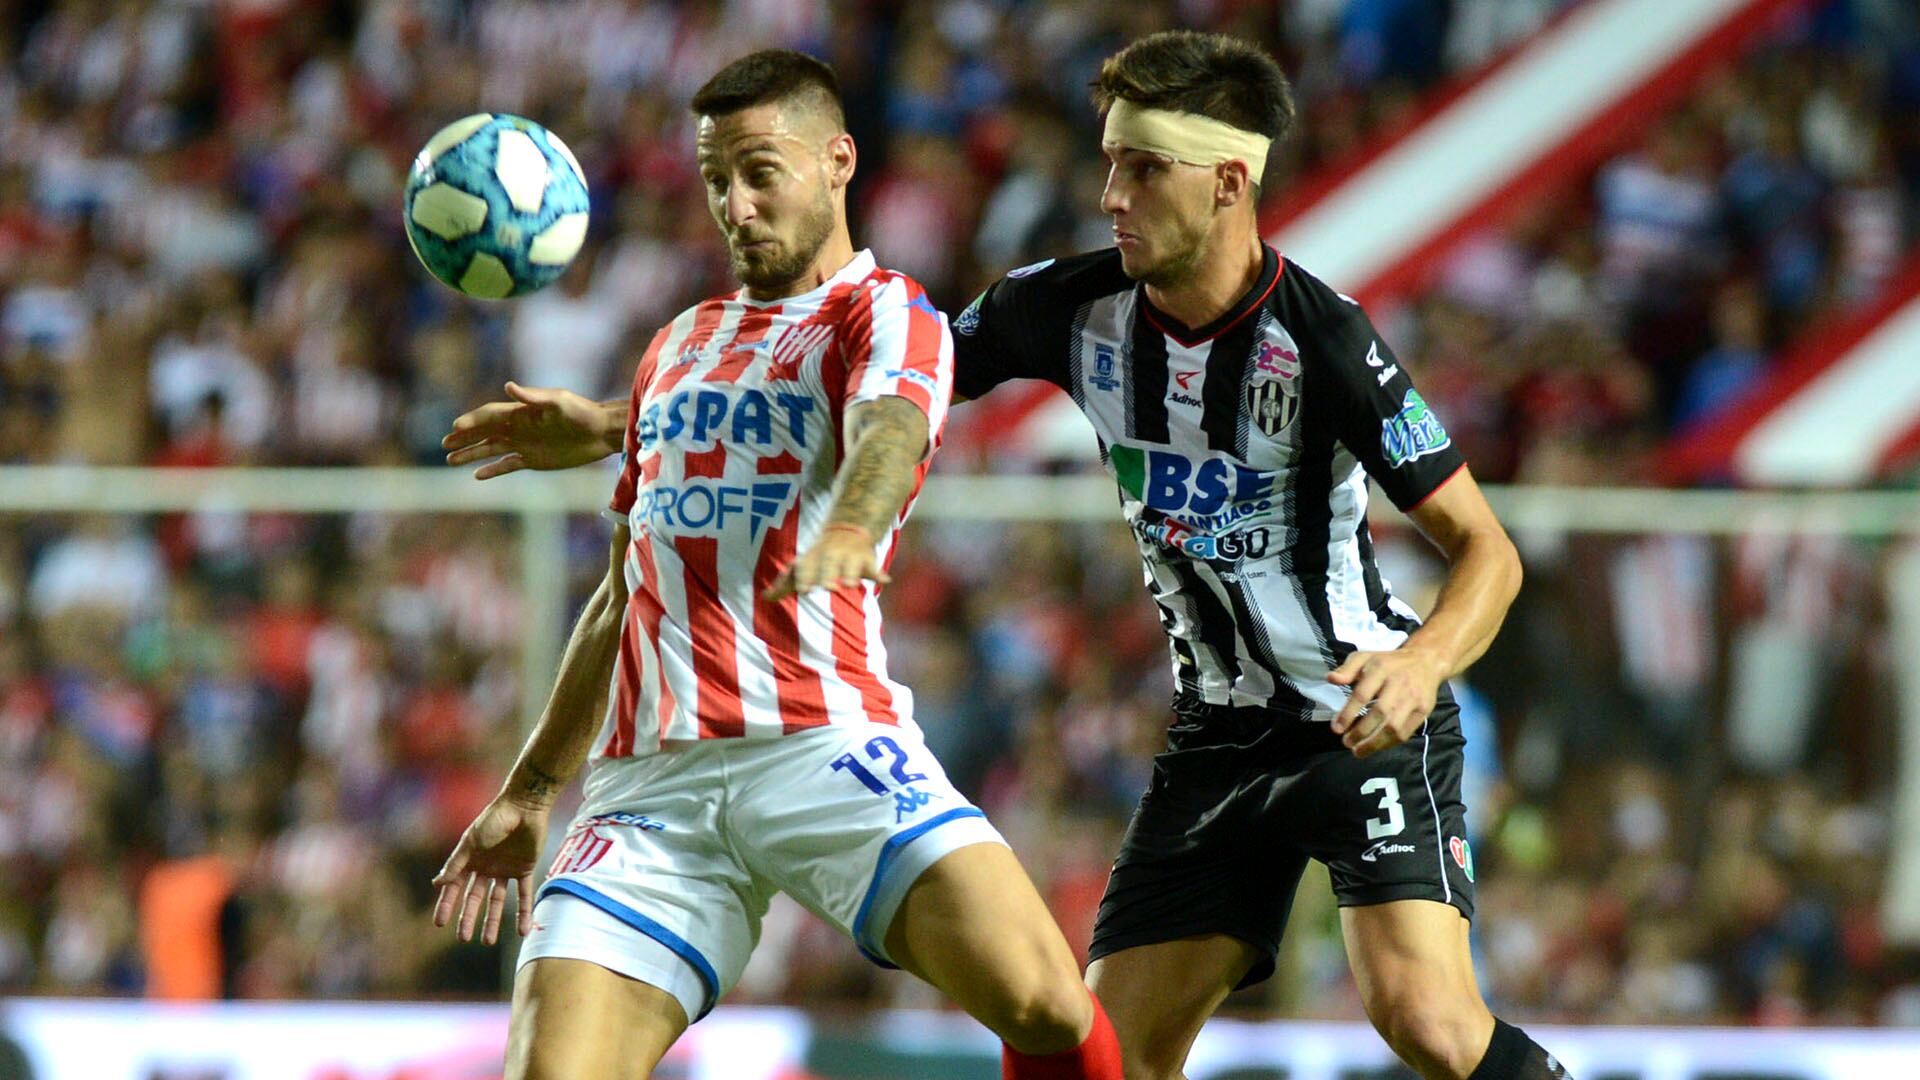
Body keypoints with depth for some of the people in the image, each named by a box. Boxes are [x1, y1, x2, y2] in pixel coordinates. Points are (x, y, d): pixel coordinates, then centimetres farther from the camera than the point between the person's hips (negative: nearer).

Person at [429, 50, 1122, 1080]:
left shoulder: (884, 316, 6)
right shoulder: (677, 346, 26)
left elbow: (889, 431, -19)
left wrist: (847, 536, -42)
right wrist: (530, 790, 32)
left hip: (822, 742, -5)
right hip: (648, 778, 5)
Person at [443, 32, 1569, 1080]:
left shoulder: (1325, 343, -21)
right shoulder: (1077, 306, -5)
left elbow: (1486, 546, -17)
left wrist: (1422, 662, -39)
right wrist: (612, 425, 2)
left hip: (1367, 725, -6)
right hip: (1220, 731, 6)